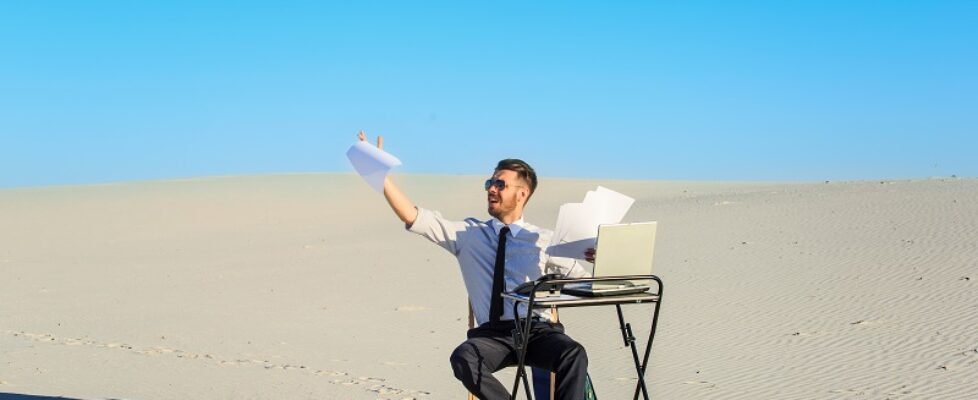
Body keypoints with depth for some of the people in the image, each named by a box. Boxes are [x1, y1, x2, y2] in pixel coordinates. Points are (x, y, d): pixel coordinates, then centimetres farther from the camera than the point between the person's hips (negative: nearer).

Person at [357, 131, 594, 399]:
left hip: (537, 331, -1)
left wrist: (597, 259, -12)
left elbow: (583, 280, 11)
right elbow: (413, 217, 9)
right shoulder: (468, 234, 15)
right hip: (492, 334, 1)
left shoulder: (543, 240, 12)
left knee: (574, 354, -33)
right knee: (463, 358, -33)